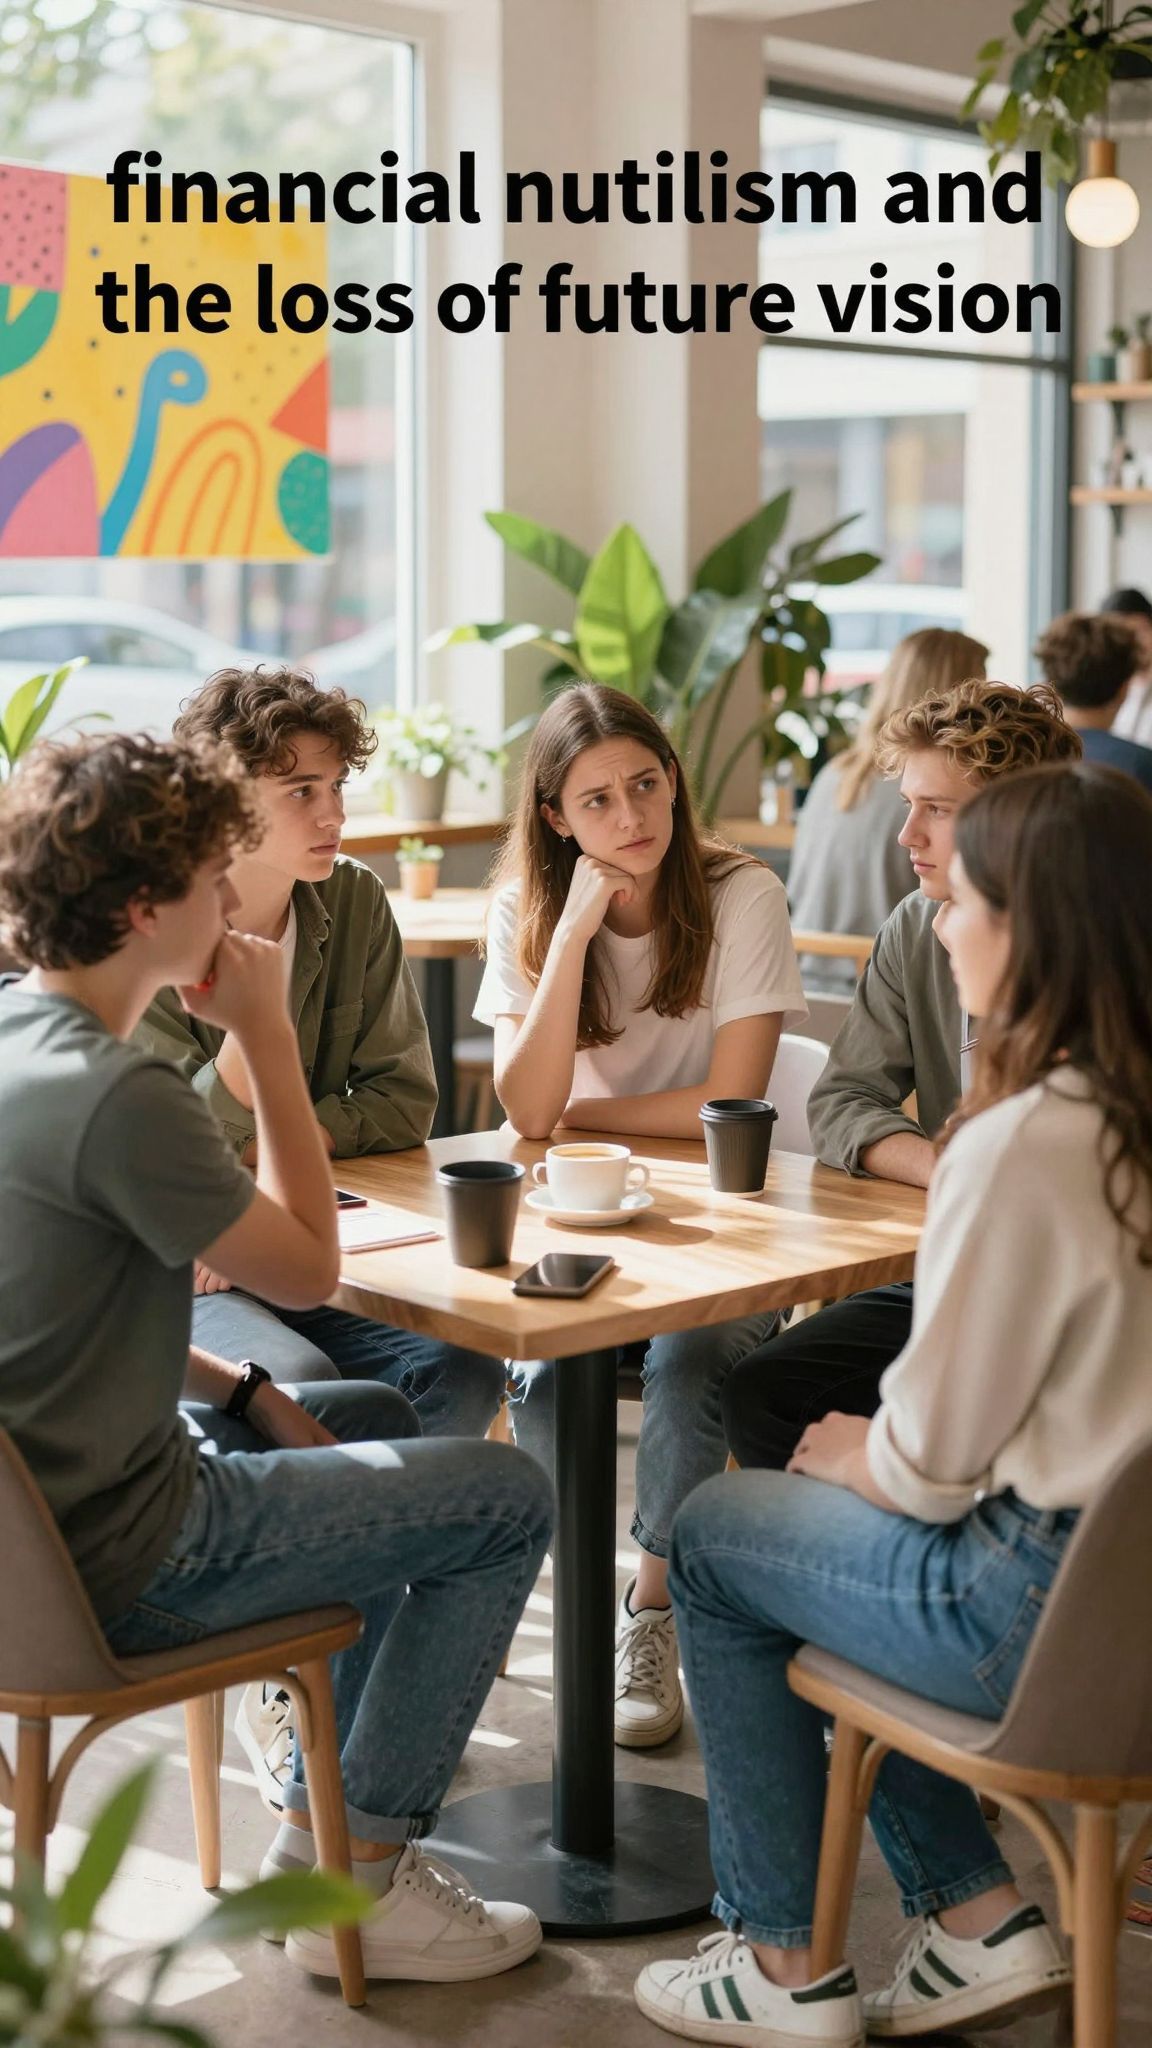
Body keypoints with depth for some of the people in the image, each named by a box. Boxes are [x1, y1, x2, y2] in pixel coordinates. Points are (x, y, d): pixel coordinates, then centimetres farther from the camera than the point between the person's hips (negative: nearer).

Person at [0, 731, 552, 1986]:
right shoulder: (117, 1099, -27)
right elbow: (308, 1270, -13)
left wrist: (243, 1391, 7)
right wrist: (266, 1035, -11)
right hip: (115, 1568, -9)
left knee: (382, 1419, 27)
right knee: (508, 1498, 1)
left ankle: (315, 1823, 31)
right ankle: (361, 1883, 10)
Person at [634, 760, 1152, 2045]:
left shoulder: (1020, 1144, -26)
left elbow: (930, 1462, -17)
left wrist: (851, 1455, 4)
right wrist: (881, 1449, 11)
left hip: (1048, 1613, -8)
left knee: (712, 1538, 14)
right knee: (811, 1521, 25)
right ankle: (979, 1919, 24)